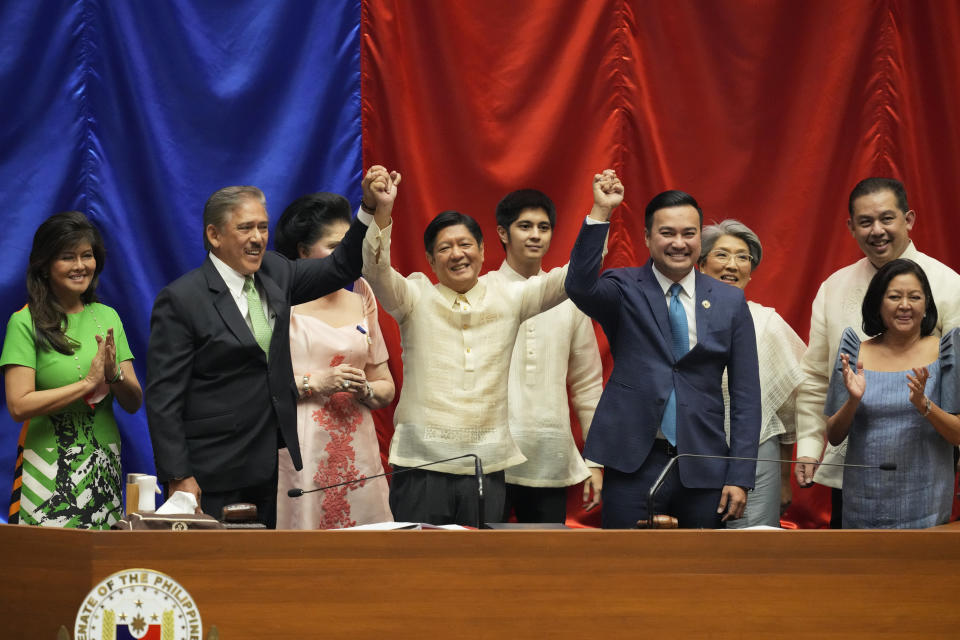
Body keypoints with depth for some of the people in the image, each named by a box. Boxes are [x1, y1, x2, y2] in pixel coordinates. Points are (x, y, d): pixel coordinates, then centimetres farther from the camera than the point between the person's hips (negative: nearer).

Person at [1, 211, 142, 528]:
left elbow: (134, 403, 10)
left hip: (105, 468, 4)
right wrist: (89, 382, -10)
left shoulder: (107, 317, 11)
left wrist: (114, 374, -10)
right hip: (48, 472, -4)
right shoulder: (26, 322, -4)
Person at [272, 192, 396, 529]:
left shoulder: (359, 305, 16)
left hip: (356, 450, 5)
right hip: (299, 449, -5)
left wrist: (364, 389, -1)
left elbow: (386, 389, 19)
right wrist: (314, 384, -13)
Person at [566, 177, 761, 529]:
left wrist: (740, 477, -1)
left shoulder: (730, 301, 7)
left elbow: (745, 394, 6)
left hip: (703, 468, 2)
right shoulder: (625, 289, 3)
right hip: (634, 465, -2)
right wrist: (600, 212, -27)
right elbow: (580, 287, -21)